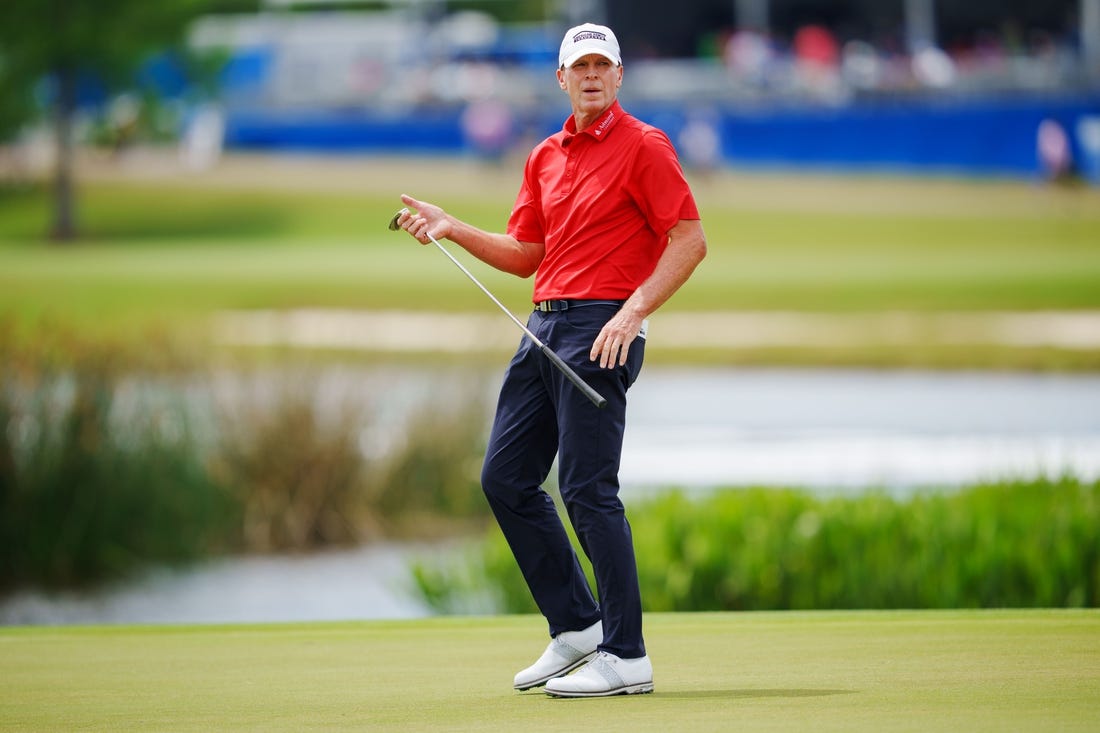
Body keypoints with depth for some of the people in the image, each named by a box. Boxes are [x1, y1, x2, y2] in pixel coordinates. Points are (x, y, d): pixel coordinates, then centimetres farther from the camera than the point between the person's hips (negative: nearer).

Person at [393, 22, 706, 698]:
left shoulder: (643, 146, -6)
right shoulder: (546, 158, 17)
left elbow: (691, 240, -11)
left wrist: (632, 313, -20)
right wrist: (451, 228, 9)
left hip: (602, 328, -9)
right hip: (544, 324, 9)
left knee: (588, 490, -12)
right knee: (505, 478, 8)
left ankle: (626, 656, -8)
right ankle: (576, 628, 16)